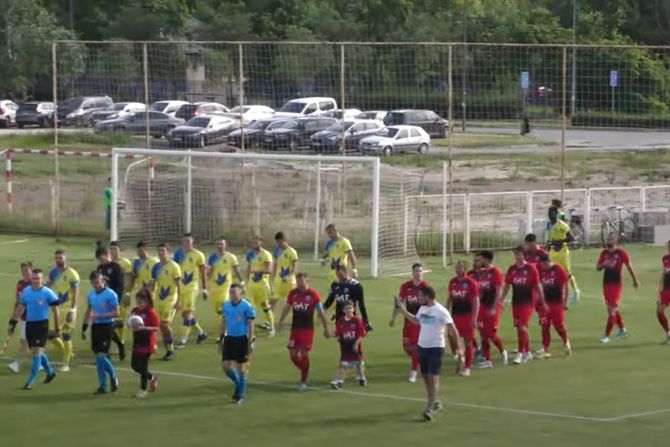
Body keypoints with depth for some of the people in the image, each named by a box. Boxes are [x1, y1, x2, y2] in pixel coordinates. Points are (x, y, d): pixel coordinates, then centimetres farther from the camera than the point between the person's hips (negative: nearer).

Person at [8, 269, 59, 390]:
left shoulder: (48, 293, -9)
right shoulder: (25, 292, 5)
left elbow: (55, 311, -4)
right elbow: (19, 309, 14)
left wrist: (57, 329, -4)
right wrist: (12, 323, 10)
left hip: (42, 325, -6)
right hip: (29, 324, 6)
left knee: (37, 351, -10)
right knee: (38, 351, 16)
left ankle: (31, 381, -7)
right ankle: (50, 372, 38)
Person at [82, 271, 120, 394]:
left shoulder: (111, 295, -12)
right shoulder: (91, 295, 8)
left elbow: (116, 313, -14)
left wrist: (99, 316, -22)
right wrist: (84, 327, 18)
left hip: (106, 326, -6)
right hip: (95, 326, 6)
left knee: (101, 355, -12)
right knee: (98, 357, 7)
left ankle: (113, 377, 11)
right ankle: (102, 386, 14)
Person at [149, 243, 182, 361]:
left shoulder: (173, 266, -8)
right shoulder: (156, 267, 10)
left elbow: (179, 284, -9)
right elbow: (152, 284, 17)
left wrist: (178, 301, -14)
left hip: (170, 299, -6)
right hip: (159, 300, 6)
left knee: (165, 324, -13)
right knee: (162, 326, 6)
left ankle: (170, 350, -1)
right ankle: (168, 351, 15)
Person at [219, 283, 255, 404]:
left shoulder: (246, 306, -10)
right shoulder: (225, 306, 5)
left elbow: (250, 325, -8)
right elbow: (223, 323, 14)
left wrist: (251, 342, -11)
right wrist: (221, 339, 12)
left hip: (241, 339, -5)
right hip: (229, 338, 5)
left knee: (242, 367, 3)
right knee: (226, 366, 1)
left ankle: (241, 395, 14)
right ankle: (238, 383, 28)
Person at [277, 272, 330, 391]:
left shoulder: (313, 294, -7)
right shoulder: (292, 293, 3)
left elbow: (321, 312, -2)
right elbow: (287, 307, 12)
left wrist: (326, 329, 0)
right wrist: (281, 321, 1)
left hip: (307, 329, -4)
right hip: (295, 328, 4)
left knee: (304, 354, -3)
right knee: (293, 355, 1)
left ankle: (303, 381, 8)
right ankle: (304, 371, 27)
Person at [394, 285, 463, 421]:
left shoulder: (441, 311, -15)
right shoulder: (422, 309, 6)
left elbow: (453, 330, -13)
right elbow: (416, 321, 28)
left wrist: (458, 348, -18)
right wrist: (403, 311, 23)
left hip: (436, 348, -7)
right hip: (422, 347, 7)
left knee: (433, 377, -11)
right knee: (426, 377, 11)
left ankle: (429, 408, -14)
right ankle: (435, 402, 27)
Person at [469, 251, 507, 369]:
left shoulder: (495, 272, -12)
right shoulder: (481, 273, 11)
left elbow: (499, 292, -15)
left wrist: (493, 308, -20)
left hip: (492, 307, -7)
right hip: (482, 307, 7)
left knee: (491, 333, -7)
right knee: (483, 334, 5)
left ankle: (502, 351, 19)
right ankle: (486, 360, 8)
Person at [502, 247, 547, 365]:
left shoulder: (531, 269, -6)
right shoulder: (512, 269, 6)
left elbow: (538, 286, -2)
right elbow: (506, 286, 11)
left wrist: (543, 302, -2)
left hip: (528, 302, -5)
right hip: (516, 302, 5)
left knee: (522, 327, -15)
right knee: (519, 328, 9)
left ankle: (520, 353, -14)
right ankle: (527, 352, 22)